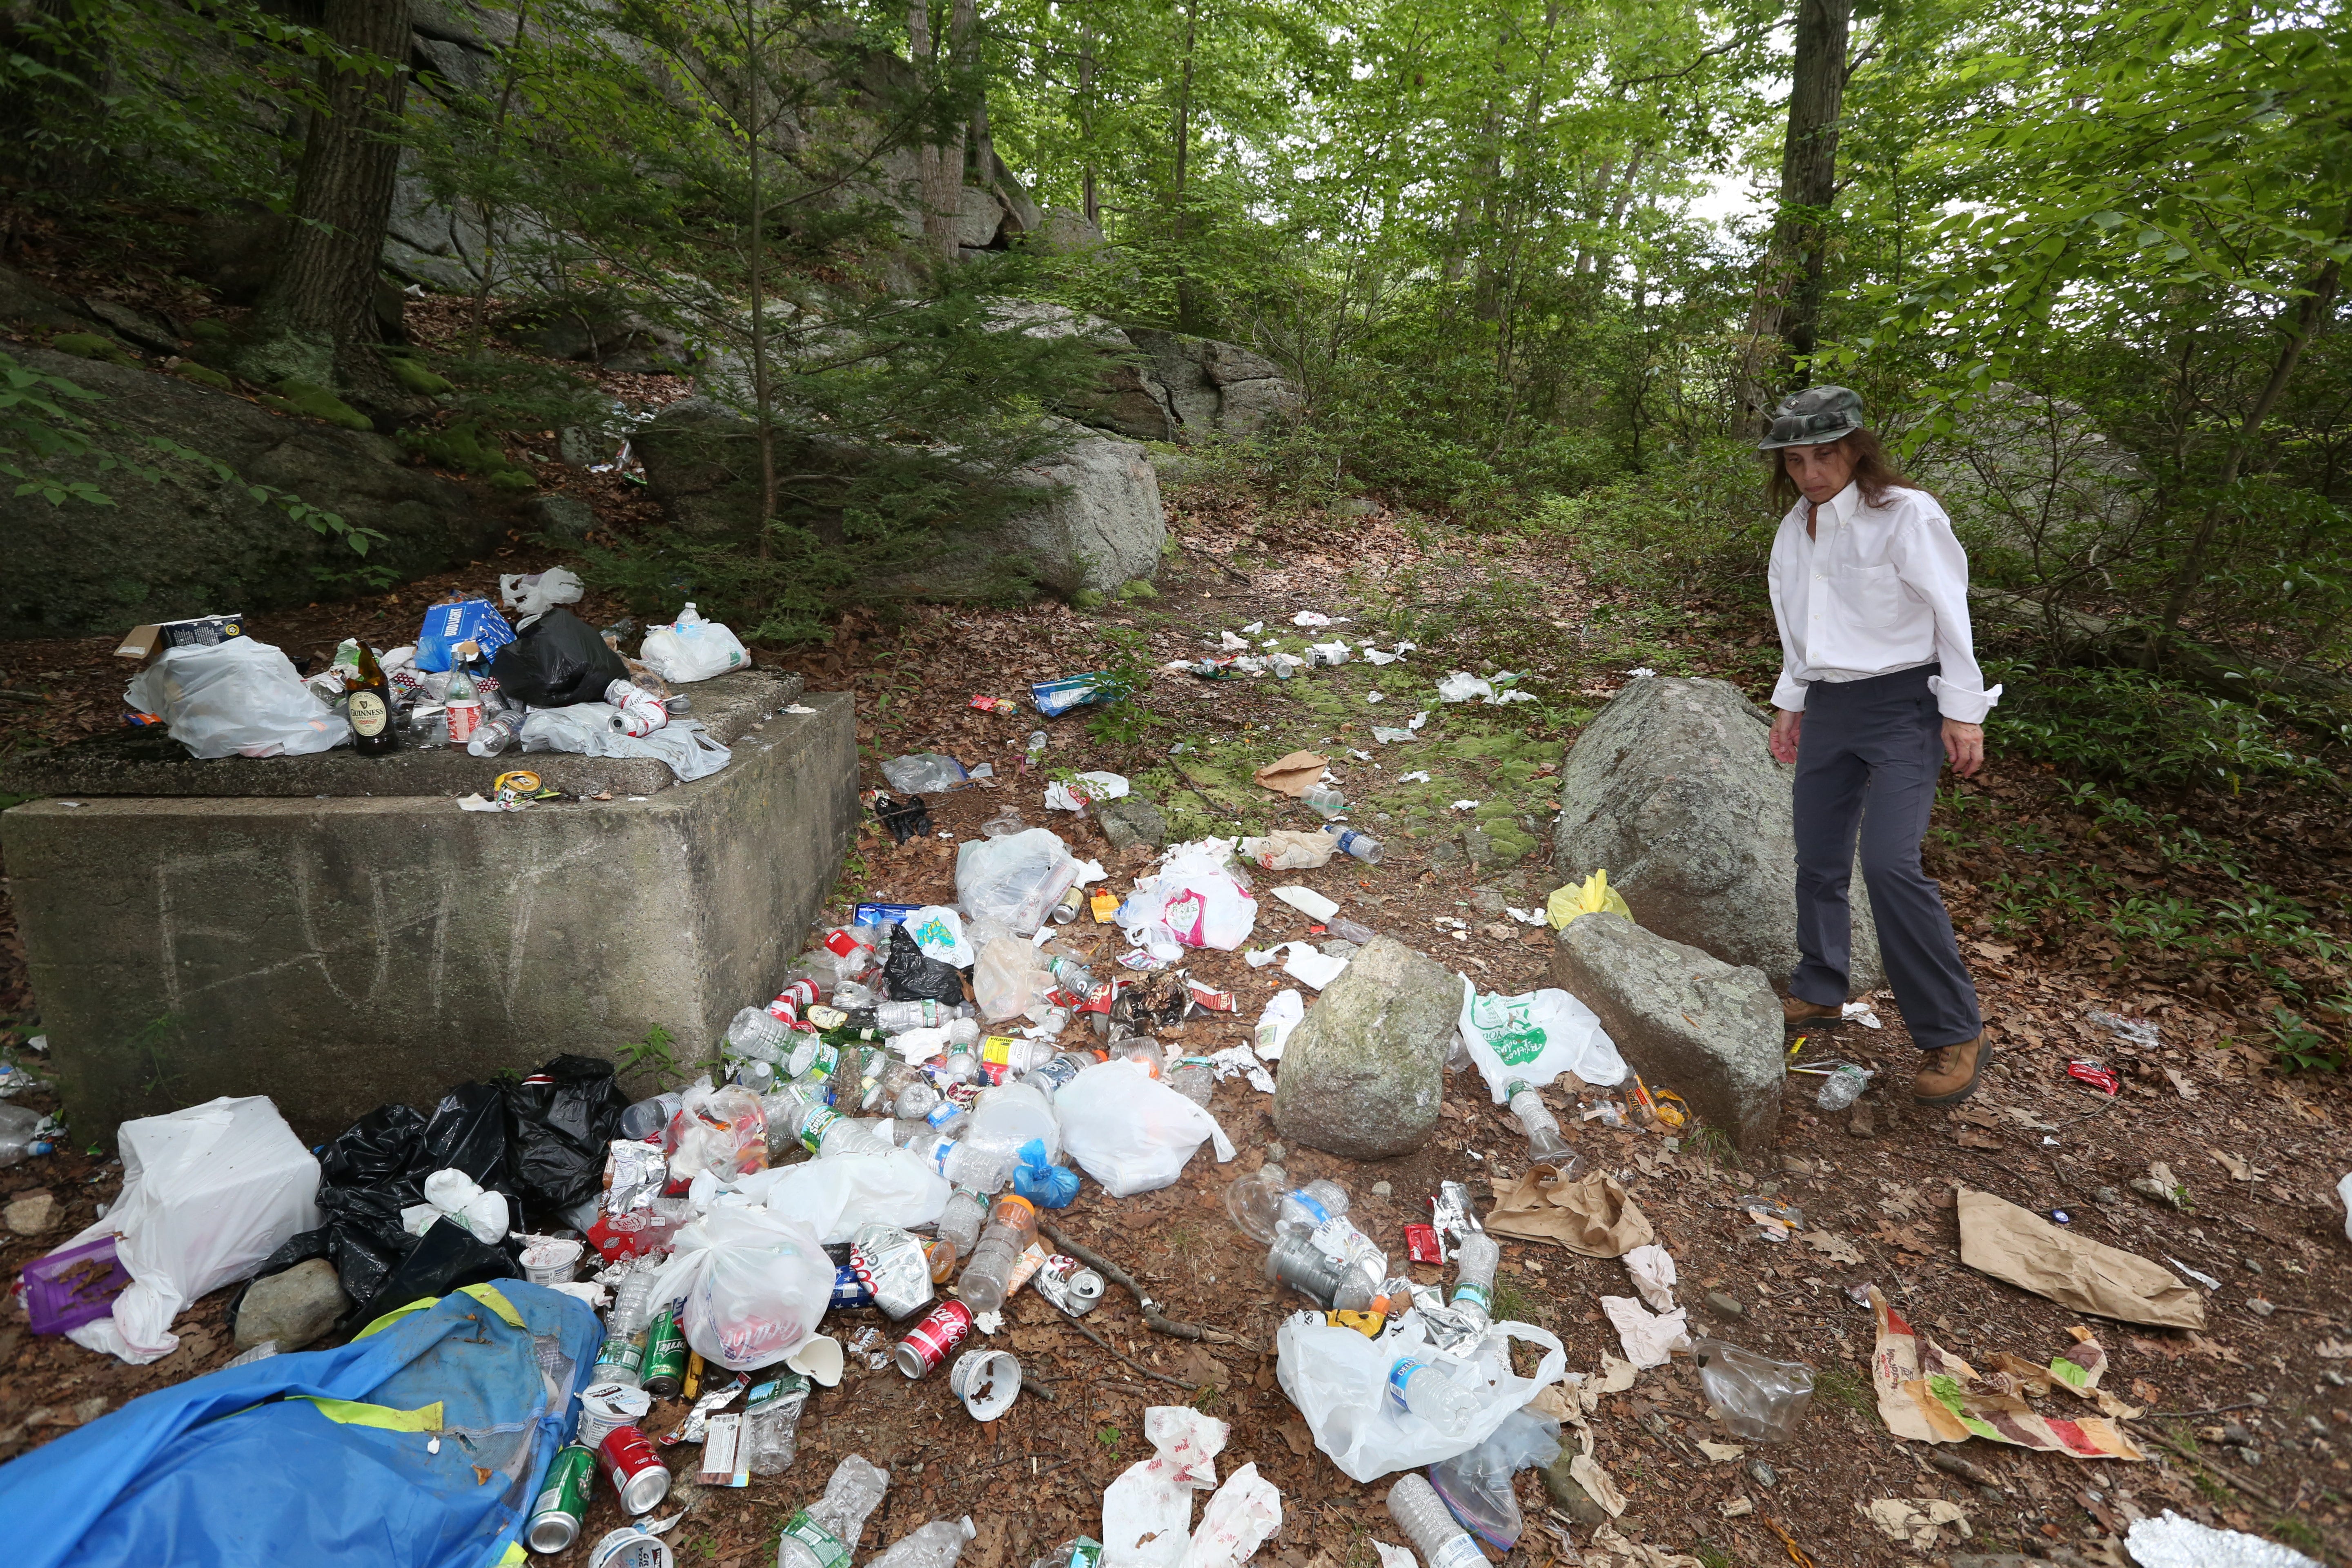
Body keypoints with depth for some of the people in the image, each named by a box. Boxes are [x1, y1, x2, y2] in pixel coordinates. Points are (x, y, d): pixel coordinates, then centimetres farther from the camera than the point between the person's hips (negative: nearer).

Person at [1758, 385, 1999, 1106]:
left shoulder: (1906, 515, -10)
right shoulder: (1795, 528, 9)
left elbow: (1950, 614, -10)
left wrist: (1963, 711, -12)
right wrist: (1791, 702, 19)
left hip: (1902, 704, -6)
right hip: (1827, 707, 7)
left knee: (1890, 864, -16)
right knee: (1818, 859, 10)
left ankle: (1955, 1035, -2)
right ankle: (1819, 990, 28)